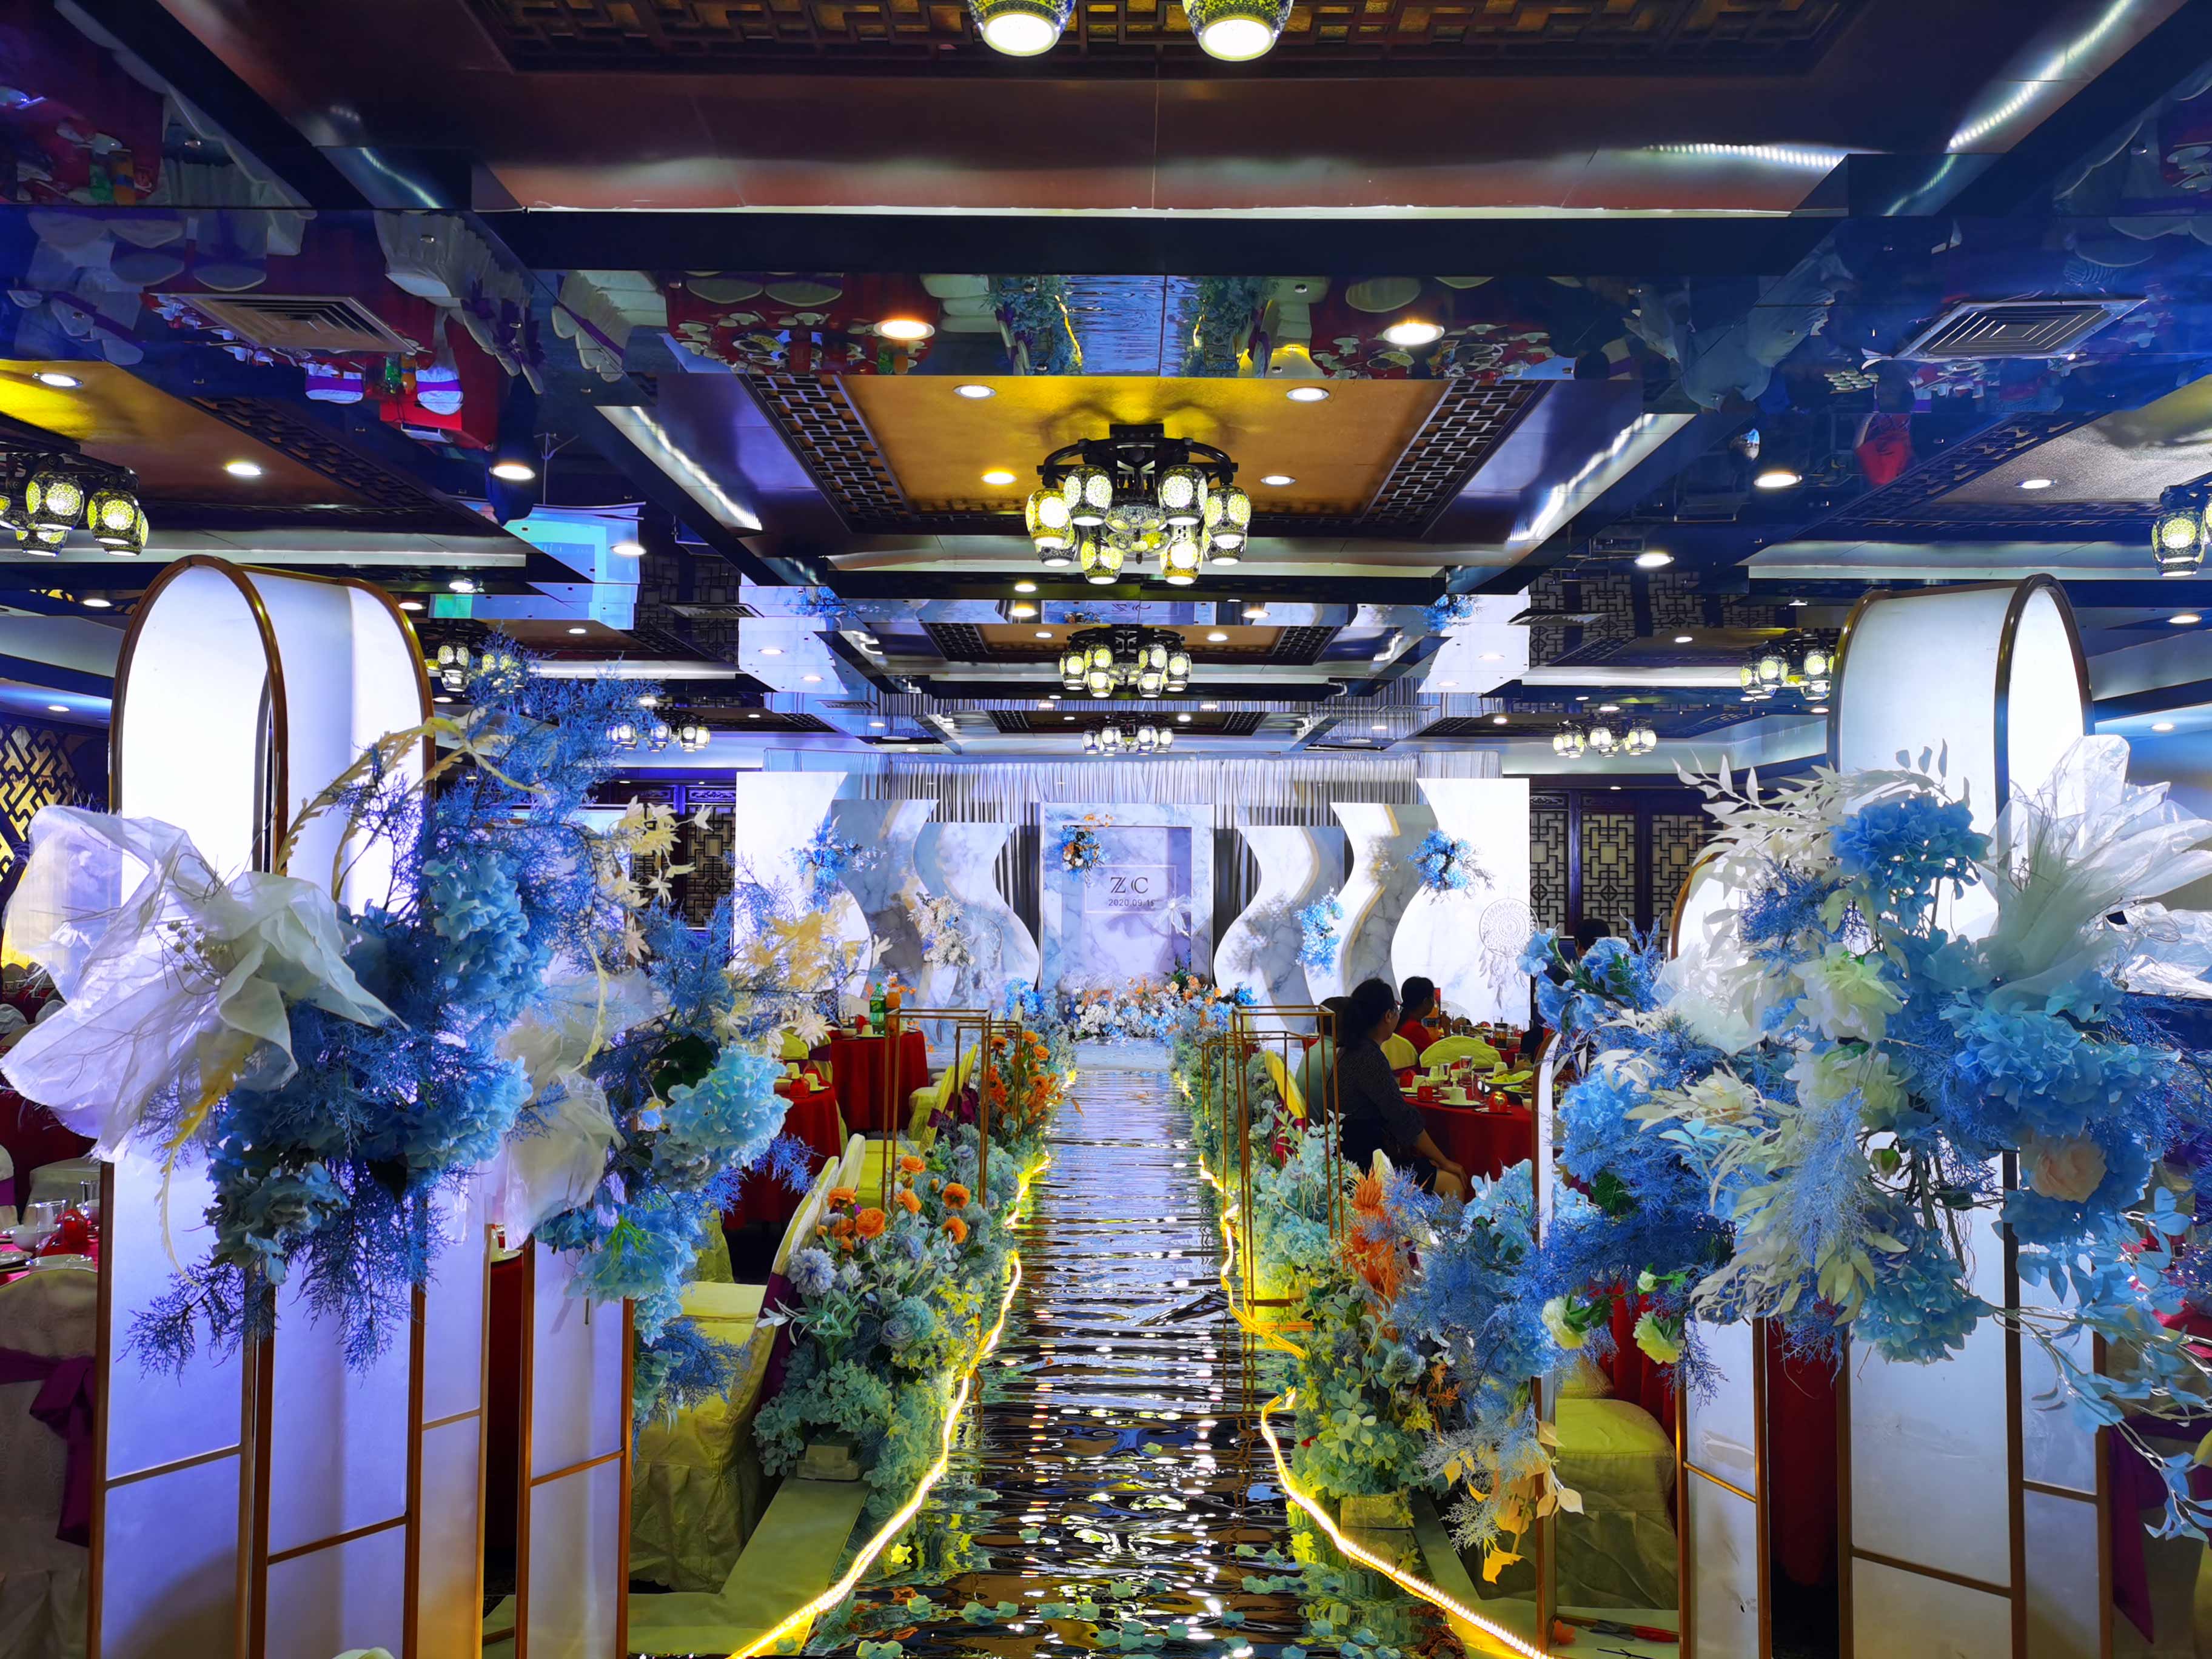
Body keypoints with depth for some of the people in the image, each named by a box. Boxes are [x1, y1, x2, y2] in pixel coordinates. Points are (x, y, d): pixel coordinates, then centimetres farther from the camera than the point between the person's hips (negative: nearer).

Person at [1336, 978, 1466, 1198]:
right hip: (1364, 1165, -10)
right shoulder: (1370, 1058, -19)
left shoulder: (1350, 1051, 12)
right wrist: (1444, 1162, -7)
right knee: (1453, 1183, -11)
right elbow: (1405, 1120, -16)